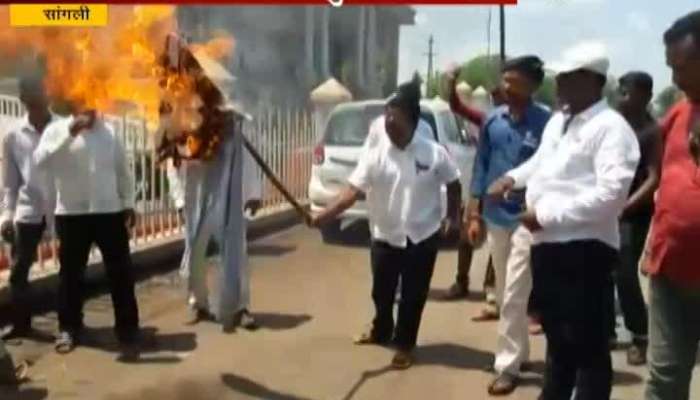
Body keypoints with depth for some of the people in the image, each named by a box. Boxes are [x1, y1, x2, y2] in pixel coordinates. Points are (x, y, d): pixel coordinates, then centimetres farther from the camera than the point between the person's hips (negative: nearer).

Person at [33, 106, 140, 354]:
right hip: (71, 215, -2)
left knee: (120, 271, 4)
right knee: (71, 273, 7)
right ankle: (69, 328, 22)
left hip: (110, 212, 2)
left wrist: (129, 203, 9)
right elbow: (41, 161, -18)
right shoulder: (57, 130, -1)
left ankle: (127, 326, 16)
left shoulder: (109, 132, 8)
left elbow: (122, 169, 13)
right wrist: (69, 133, -24)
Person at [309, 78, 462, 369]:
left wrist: (452, 216, -1)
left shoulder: (434, 153, -9)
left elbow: (453, 184, 5)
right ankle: (381, 332, 44)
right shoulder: (374, 155, -9)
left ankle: (405, 345, 27)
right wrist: (325, 215, -29)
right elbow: (353, 191, -16)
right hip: (385, 237, 2)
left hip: (422, 237, -1)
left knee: (413, 295, 7)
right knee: (382, 292, 16)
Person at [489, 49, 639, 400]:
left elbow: (611, 193, -25)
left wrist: (547, 214, -22)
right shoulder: (557, 121, 14)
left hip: (584, 248, -9)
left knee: (588, 344, 3)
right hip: (547, 243, 9)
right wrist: (513, 178, 12)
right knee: (557, 336, 23)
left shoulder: (611, 127, -13)